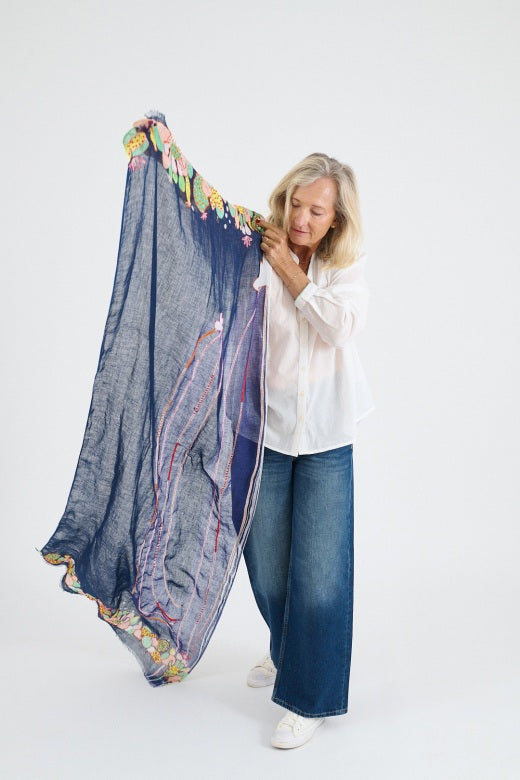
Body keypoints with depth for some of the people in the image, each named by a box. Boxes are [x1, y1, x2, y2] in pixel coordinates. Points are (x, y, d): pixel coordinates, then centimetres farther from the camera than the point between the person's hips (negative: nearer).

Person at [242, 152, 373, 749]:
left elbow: (342, 324, -17)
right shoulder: (256, 257, -5)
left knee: (320, 568, -3)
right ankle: (286, 650, 45)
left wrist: (289, 269, -15)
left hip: (326, 436, 0)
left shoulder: (347, 267, 1)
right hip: (265, 429, 0)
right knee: (265, 560, 15)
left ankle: (311, 697, 15)